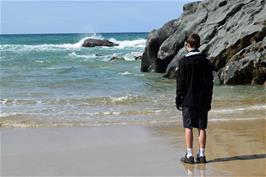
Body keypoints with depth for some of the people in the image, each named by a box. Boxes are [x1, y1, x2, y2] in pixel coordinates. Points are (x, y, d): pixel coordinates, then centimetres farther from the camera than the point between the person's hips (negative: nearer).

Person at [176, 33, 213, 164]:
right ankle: (201, 155, 9)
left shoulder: (184, 61, -9)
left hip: (188, 100, -4)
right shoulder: (206, 61, 4)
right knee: (201, 128, 7)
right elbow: (210, 82, 8)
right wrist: (208, 101, 14)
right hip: (203, 100, 4)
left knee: (188, 127, 1)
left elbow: (180, 82, -8)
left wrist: (178, 99, 1)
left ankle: (189, 155, 1)